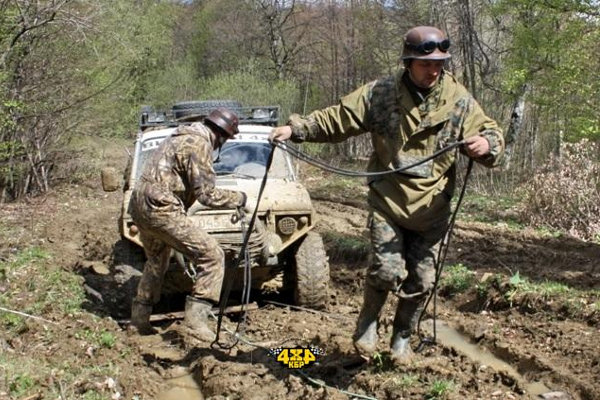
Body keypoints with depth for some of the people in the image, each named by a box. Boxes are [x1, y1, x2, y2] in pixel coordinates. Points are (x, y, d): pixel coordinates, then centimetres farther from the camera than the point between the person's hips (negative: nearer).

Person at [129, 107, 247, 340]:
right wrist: (239, 199, -2)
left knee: (156, 262, 28)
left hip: (140, 206, 10)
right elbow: (206, 194, -14)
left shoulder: (182, 136, 19)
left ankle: (139, 319, 34)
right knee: (212, 256, -10)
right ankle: (196, 315, -14)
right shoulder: (199, 144, -12)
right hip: (161, 209, -10)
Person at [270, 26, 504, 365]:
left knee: (422, 280, 8)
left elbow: (492, 134, -1)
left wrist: (486, 144, -26)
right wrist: (295, 129, -11)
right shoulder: (380, 94, -6)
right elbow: (335, 119, -1)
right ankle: (368, 322, 18)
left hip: (431, 207, 2)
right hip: (387, 200, -2)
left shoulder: (459, 100, -4)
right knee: (388, 269, -13)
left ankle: (403, 337, 32)